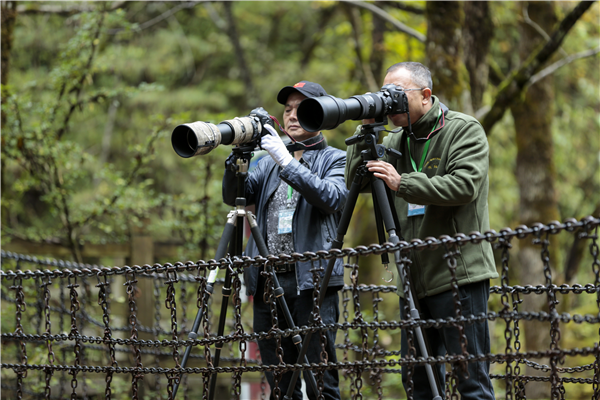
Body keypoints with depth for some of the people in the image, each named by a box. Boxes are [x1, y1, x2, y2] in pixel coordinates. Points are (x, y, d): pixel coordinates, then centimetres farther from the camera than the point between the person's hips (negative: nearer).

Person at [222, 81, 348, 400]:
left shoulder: (335, 160, 6)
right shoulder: (270, 162, 21)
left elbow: (332, 198, -14)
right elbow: (233, 196, 9)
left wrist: (286, 161, -19)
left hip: (312, 281, -5)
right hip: (268, 282, 5)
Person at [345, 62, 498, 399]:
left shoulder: (465, 130, -3)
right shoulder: (396, 140, 16)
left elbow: (464, 185, -17)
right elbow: (354, 181, 12)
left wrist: (402, 184, -22)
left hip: (458, 272, -7)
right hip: (415, 278, 7)